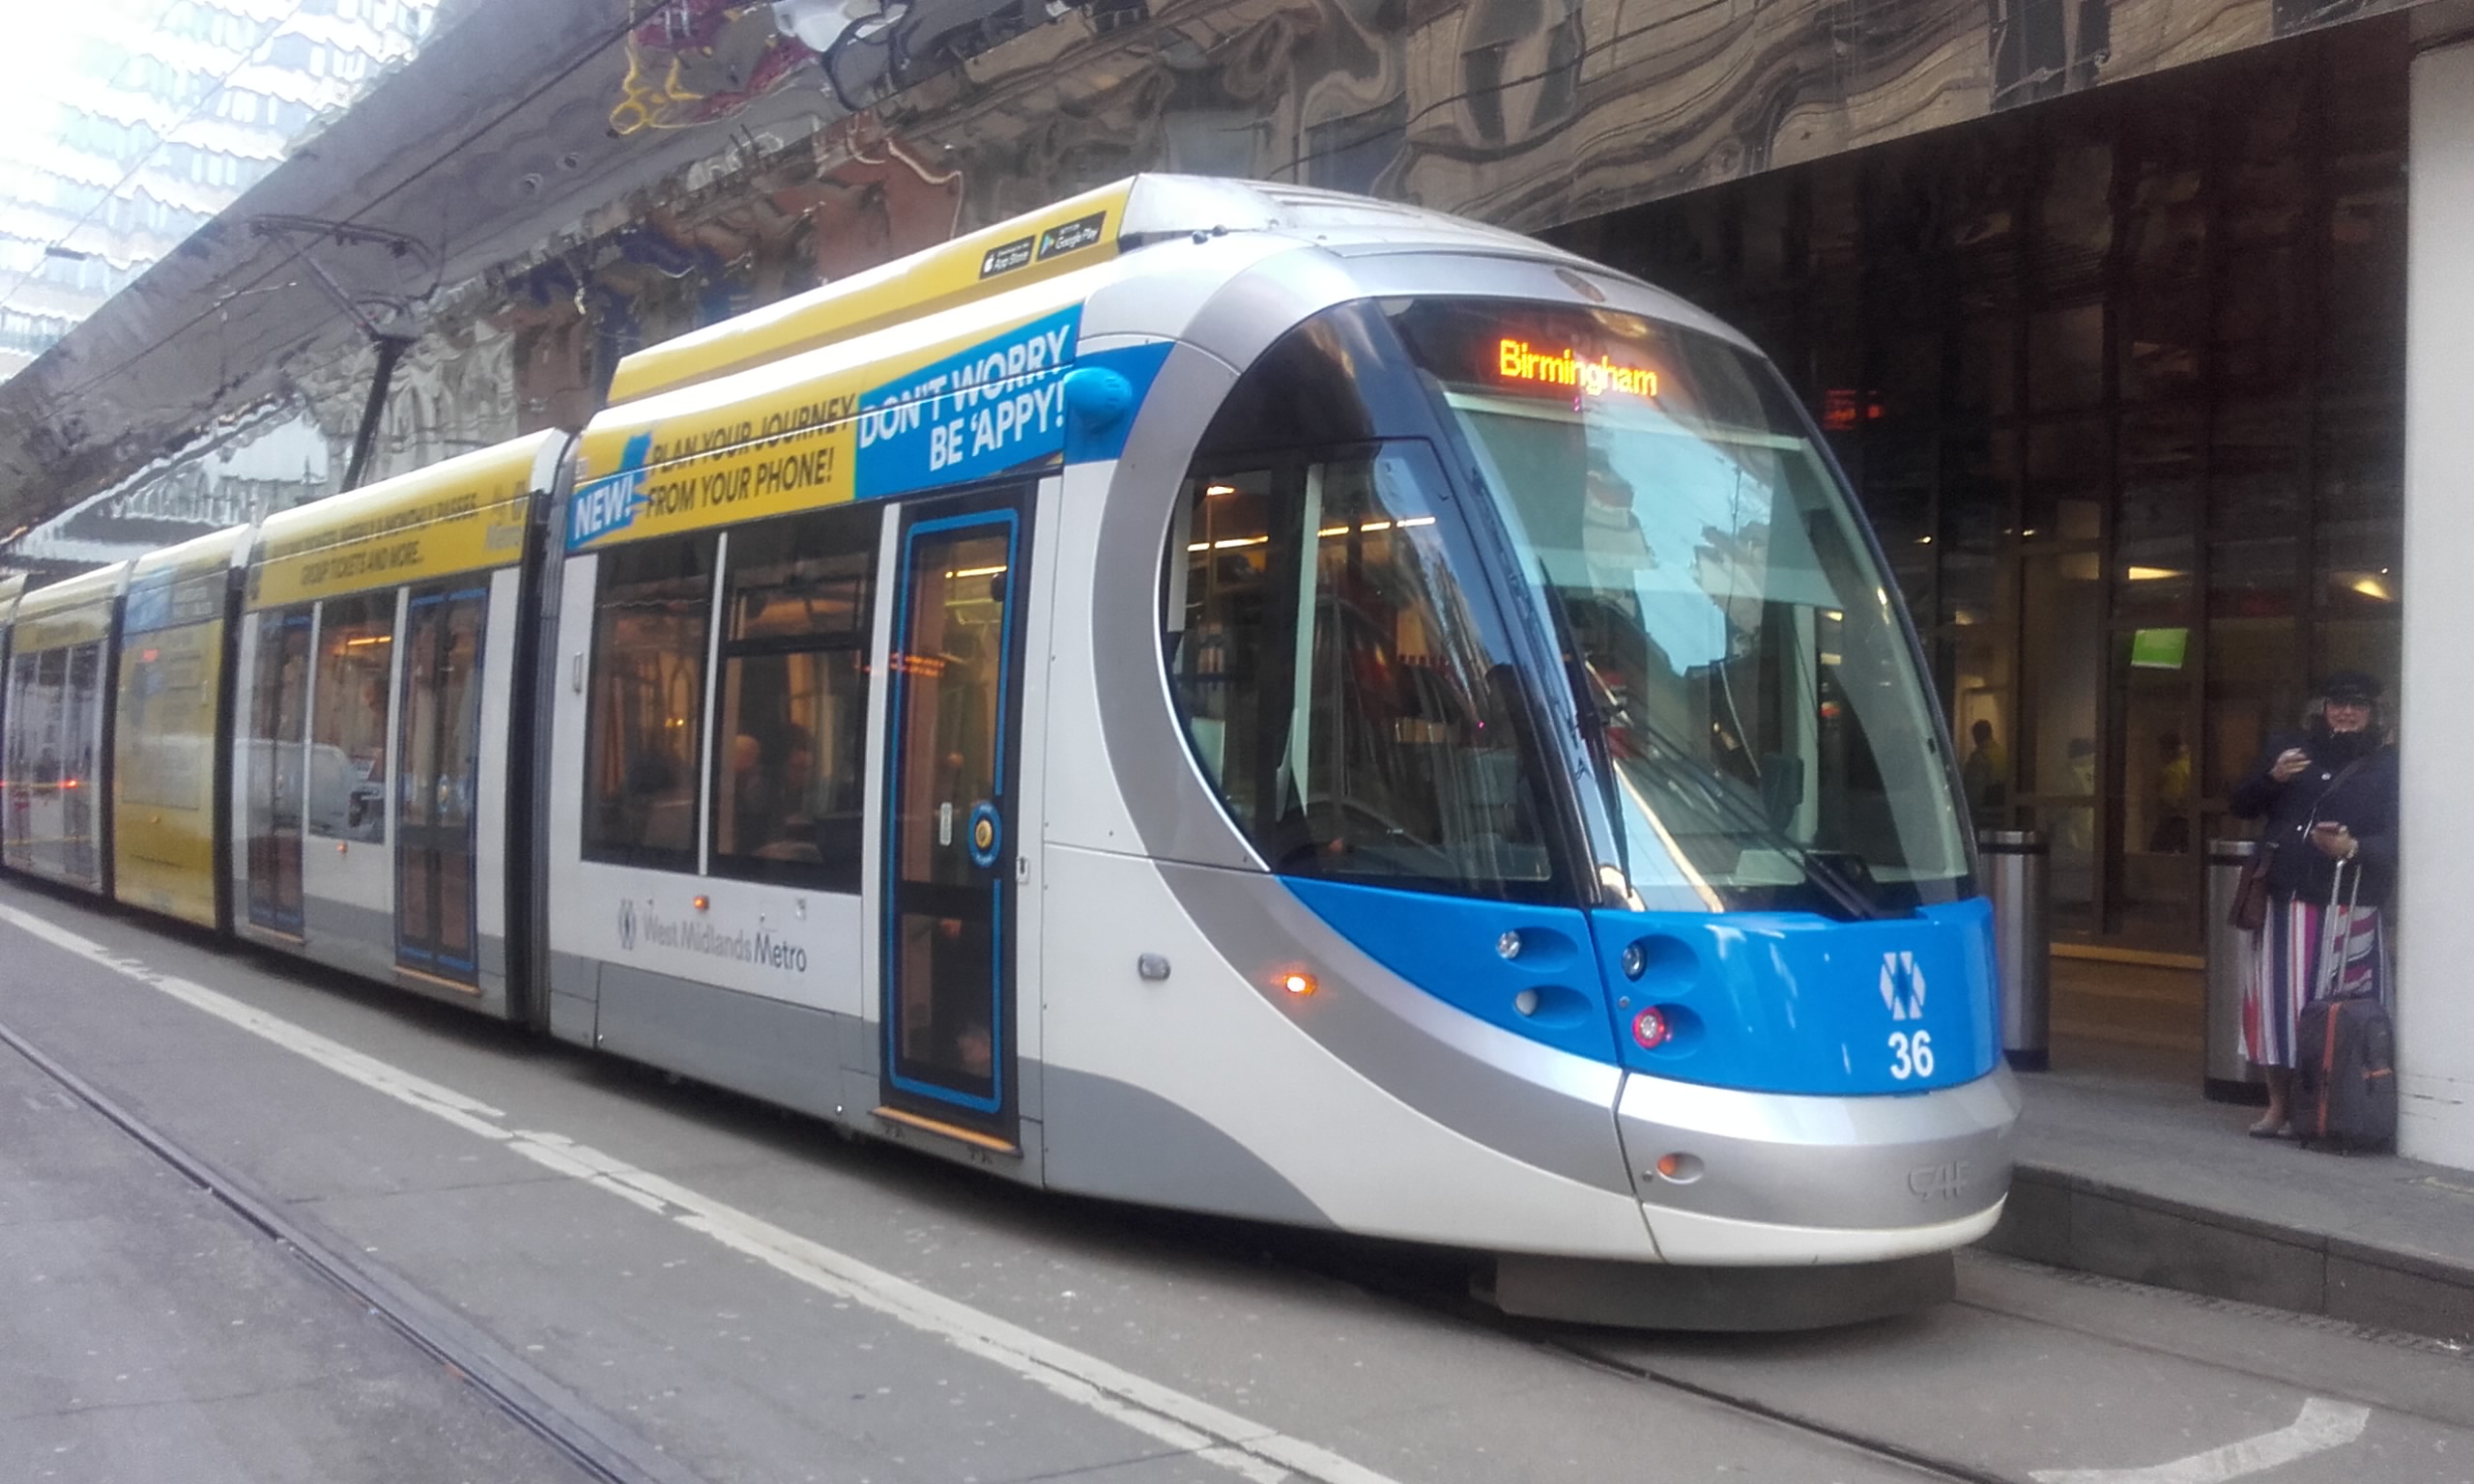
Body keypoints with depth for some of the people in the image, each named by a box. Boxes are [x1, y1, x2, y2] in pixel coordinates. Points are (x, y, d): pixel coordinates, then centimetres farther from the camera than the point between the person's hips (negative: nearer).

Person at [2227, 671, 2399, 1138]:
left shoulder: (2388, 766, 5)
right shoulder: (2290, 749, 12)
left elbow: (2397, 837, -3)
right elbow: (2241, 806, 14)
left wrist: (2354, 848, -23)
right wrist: (2271, 777, -5)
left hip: (2351, 907, -2)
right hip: (2289, 901, 2)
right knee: (2281, 999, 2)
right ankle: (2280, 1103, 13)